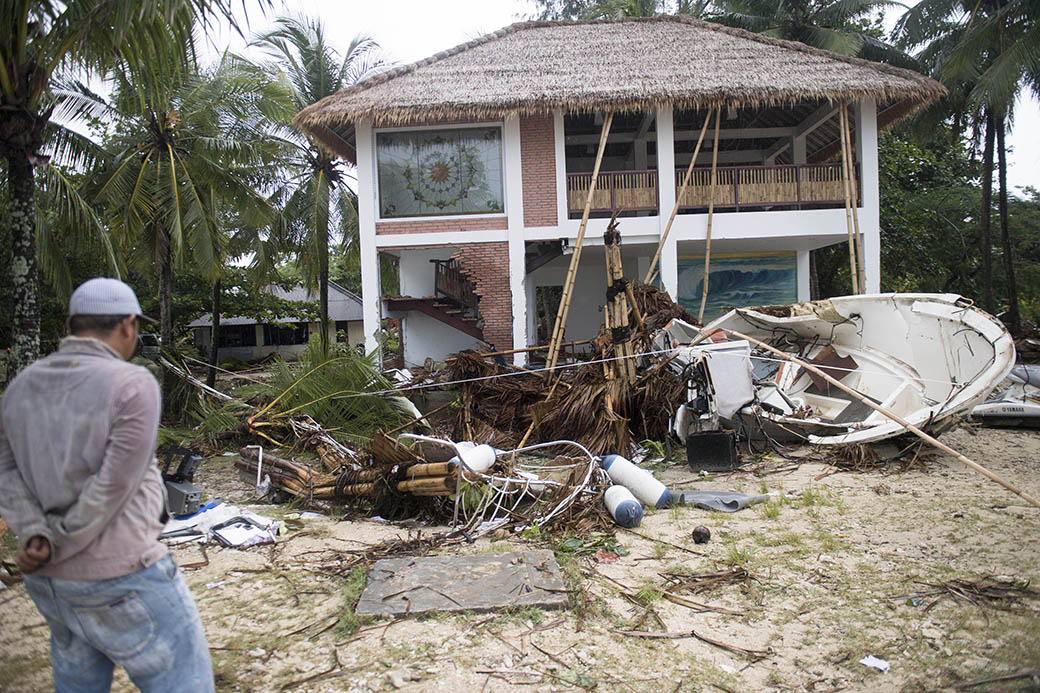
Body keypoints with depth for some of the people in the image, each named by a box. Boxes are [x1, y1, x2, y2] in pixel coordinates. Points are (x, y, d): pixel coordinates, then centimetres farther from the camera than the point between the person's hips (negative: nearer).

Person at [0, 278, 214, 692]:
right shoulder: (132, 385, -16)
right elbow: (114, 486, -19)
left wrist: (34, 537, -11)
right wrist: (59, 546, -8)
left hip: (50, 583, 8)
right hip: (121, 580, -7)